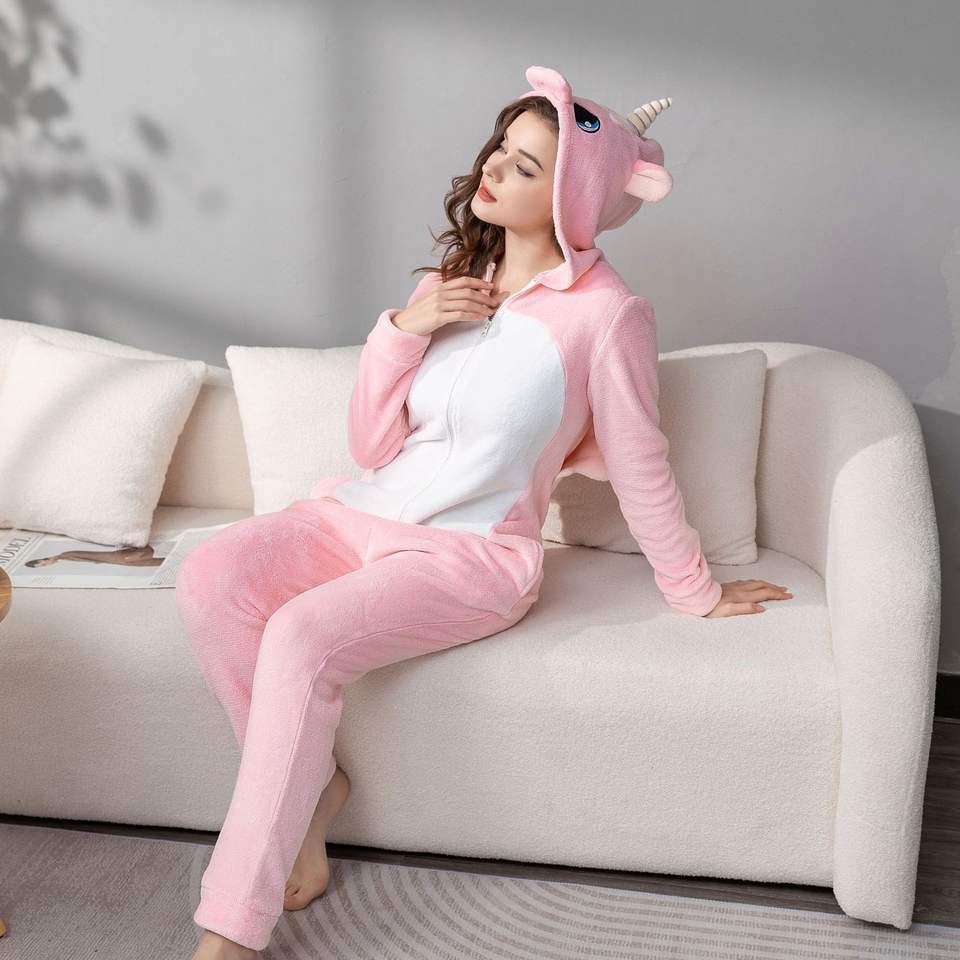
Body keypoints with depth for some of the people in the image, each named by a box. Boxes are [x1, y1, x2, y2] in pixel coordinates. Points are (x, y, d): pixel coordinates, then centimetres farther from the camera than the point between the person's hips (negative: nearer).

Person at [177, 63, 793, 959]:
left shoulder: (606, 315, -9)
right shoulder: (453, 281, 10)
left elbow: (639, 470, 1)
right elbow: (372, 445, 8)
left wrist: (696, 591, 8)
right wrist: (402, 329, -6)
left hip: (472, 551, -6)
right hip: (362, 512, 6)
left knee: (302, 637, -31)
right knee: (209, 579, -22)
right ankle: (311, 786, -2)